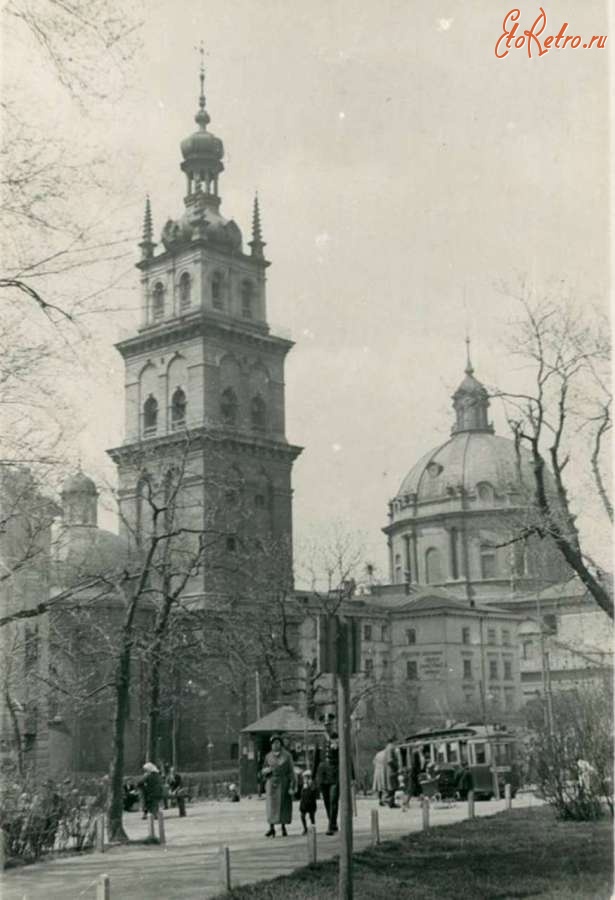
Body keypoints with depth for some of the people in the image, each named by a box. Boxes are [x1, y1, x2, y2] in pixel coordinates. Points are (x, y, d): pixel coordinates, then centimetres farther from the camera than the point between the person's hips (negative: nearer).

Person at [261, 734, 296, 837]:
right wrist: (267, 770, -11)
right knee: (271, 805, -5)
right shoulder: (268, 756, 7)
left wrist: (292, 787, -9)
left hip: (283, 783, -2)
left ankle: (284, 827, 11)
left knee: (284, 805, 1)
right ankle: (272, 828, -3)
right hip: (271, 783, 2)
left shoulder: (287, 755, -2)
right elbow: (263, 771, 13)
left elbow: (291, 772, -3)